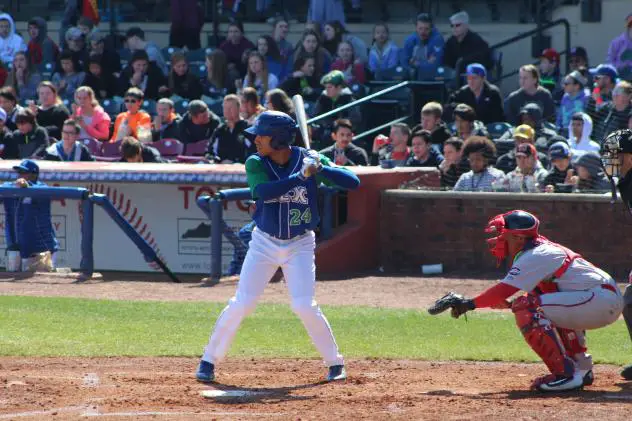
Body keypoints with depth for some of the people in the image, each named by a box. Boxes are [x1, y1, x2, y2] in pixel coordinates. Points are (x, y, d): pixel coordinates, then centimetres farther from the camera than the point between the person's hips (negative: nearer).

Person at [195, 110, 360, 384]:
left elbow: (353, 182, -15)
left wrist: (321, 169, -31)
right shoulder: (256, 164, -9)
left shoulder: (309, 159, -11)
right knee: (241, 304, -4)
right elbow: (263, 192, -30)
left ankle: (335, 363, 4)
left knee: (304, 306, -12)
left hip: (300, 245, -1)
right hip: (265, 242, 1)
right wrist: (301, 176, -37)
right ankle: (209, 361, 8)